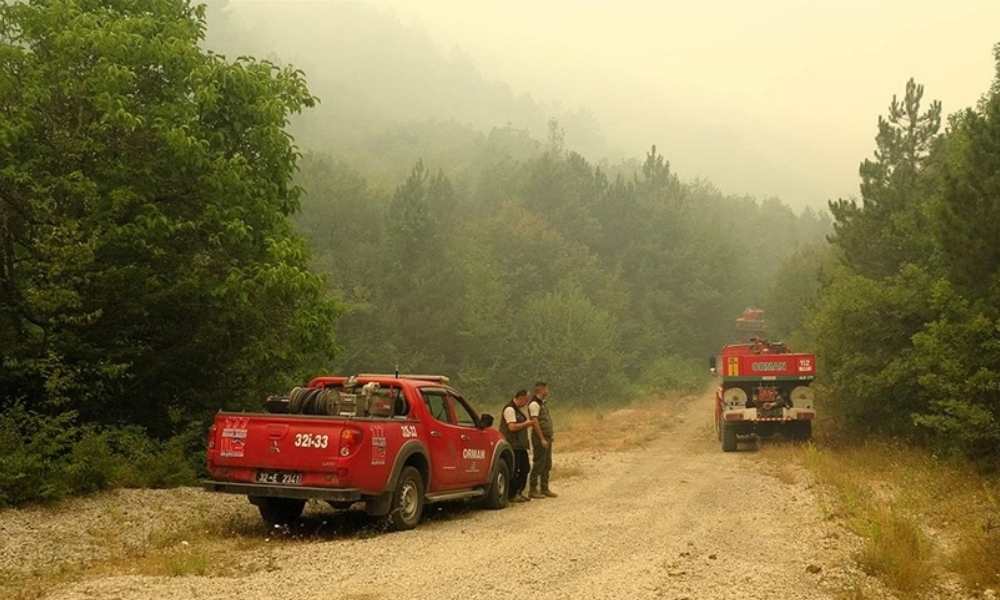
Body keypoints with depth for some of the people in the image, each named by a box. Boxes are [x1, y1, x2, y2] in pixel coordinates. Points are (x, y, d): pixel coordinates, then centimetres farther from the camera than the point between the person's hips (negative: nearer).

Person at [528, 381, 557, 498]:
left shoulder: (542, 403, 16)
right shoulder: (534, 404, -14)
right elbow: (535, 422, -20)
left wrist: (549, 437, 16)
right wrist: (542, 439, -23)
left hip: (547, 437, 10)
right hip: (540, 437, -10)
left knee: (547, 465, 13)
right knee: (538, 464, -6)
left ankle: (544, 489, 20)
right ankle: (533, 490, -2)